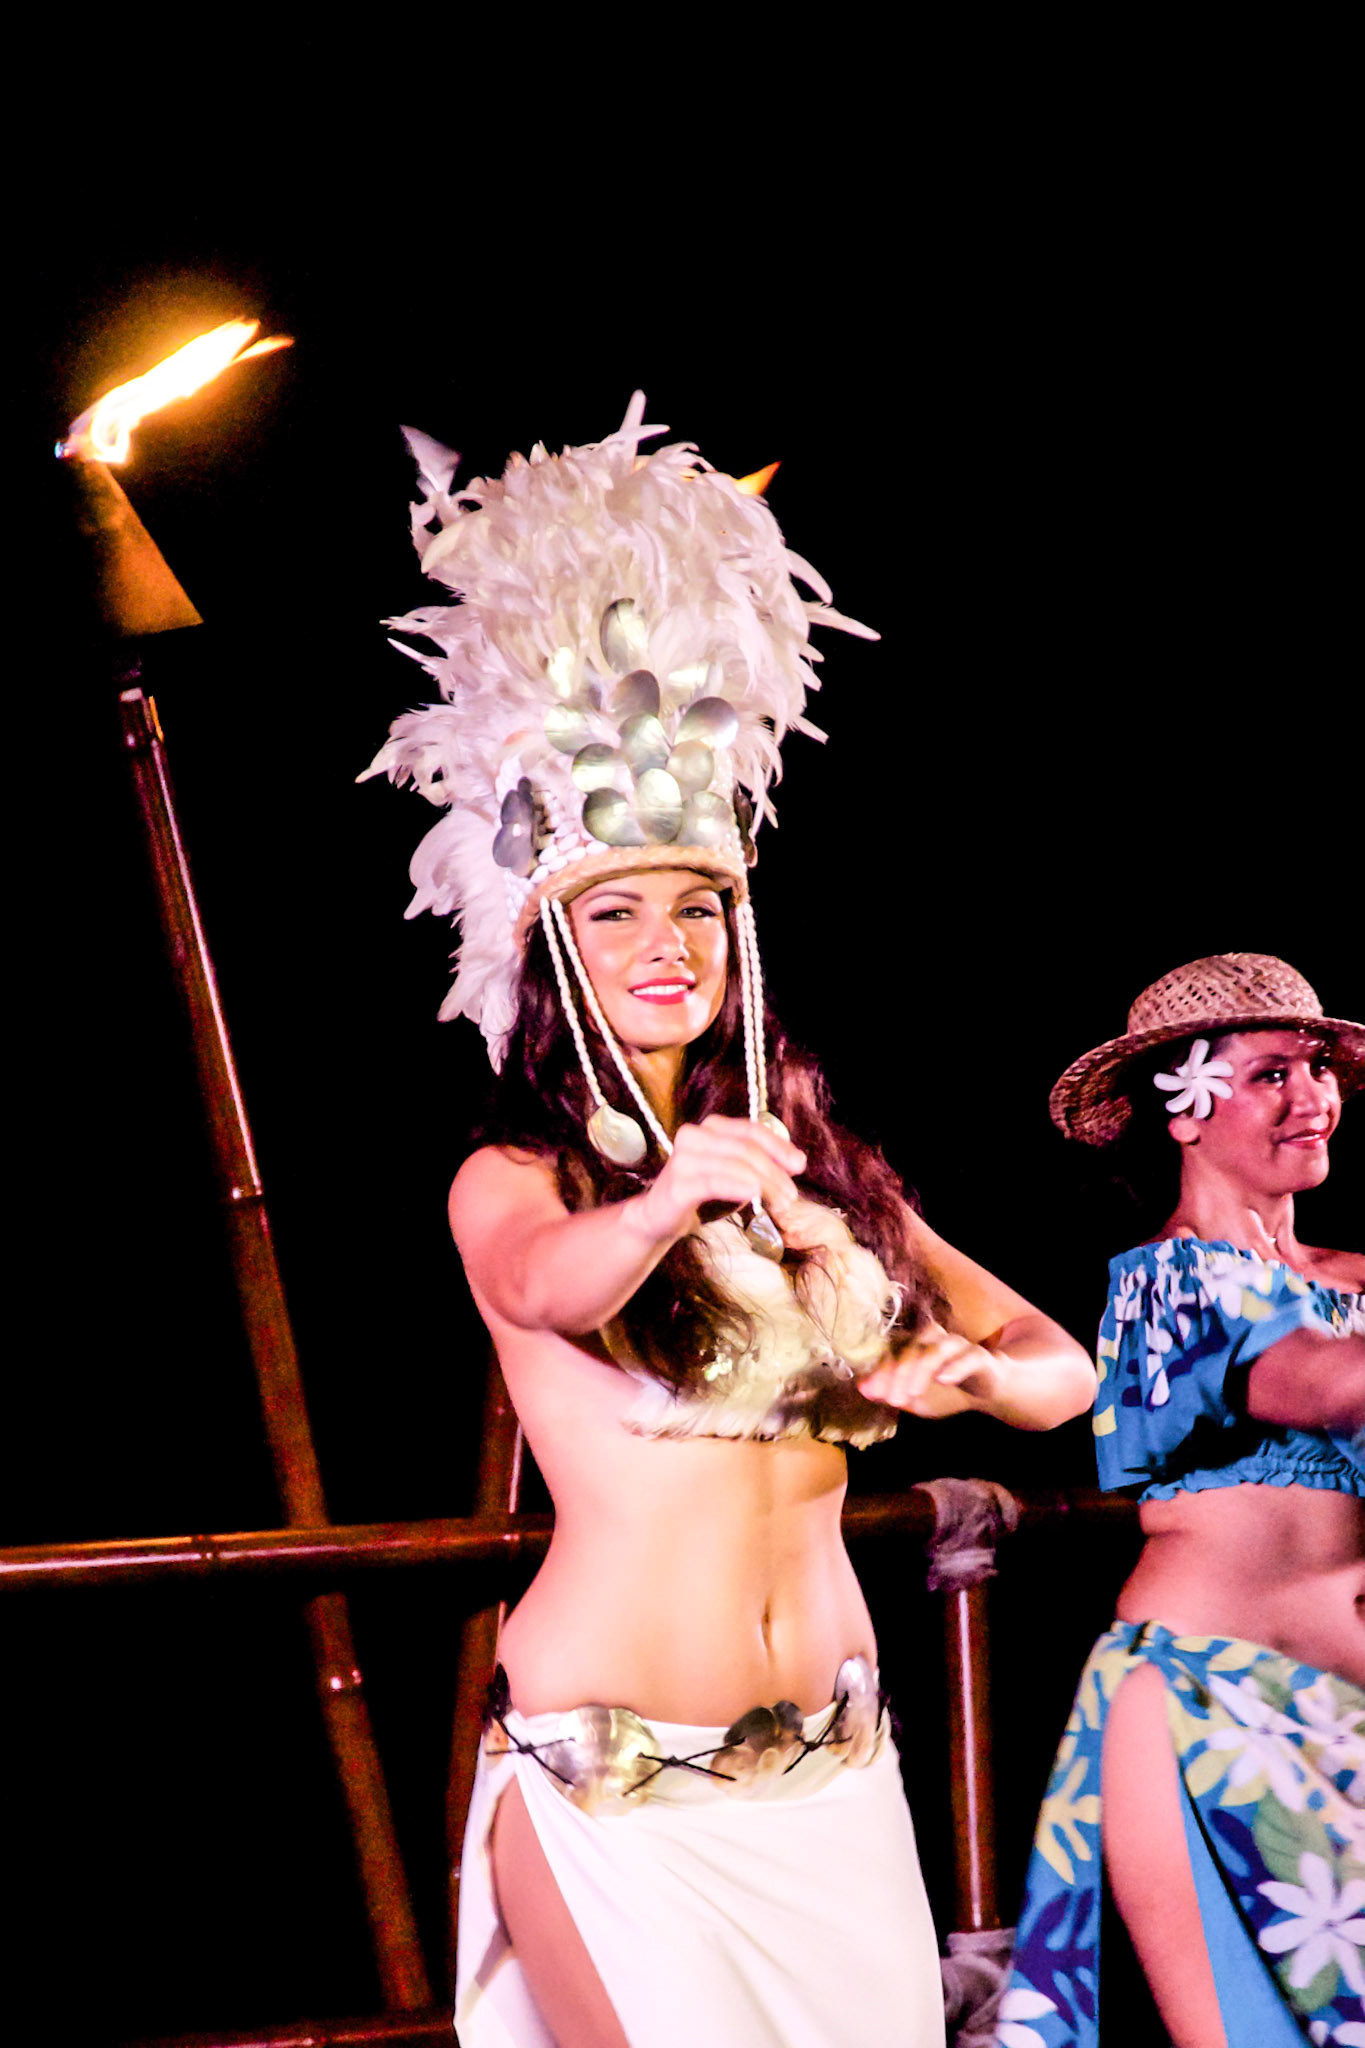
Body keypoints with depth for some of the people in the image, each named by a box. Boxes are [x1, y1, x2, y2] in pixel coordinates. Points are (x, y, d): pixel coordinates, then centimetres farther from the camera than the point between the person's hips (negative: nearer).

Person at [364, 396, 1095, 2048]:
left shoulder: (813, 1164, 9)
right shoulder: (506, 1180, -5)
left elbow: (1064, 1367, 7)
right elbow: (553, 1283, -29)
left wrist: (976, 1373, -15)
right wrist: (670, 1202, -49)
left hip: (834, 1770, 5)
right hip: (611, 1774, -4)